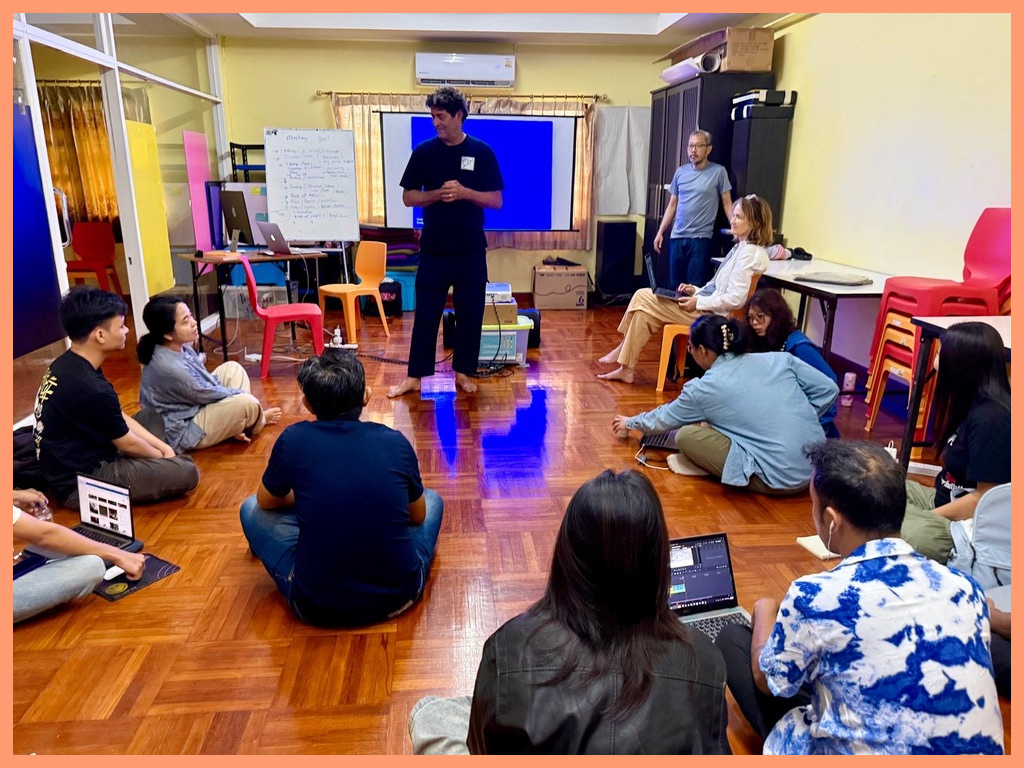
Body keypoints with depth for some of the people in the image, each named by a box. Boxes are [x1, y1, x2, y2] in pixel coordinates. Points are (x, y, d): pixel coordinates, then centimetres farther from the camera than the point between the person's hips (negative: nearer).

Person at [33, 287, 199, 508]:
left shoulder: (65, 365, 2)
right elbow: (128, 443, -13)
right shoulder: (90, 388, -28)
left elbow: (122, 418, 9)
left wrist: (163, 447, 5)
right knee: (187, 472, -16)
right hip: (80, 484, -10)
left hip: (66, 470, 10)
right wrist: (162, 456, 5)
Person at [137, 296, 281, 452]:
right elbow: (207, 394, -19)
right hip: (182, 432, -10)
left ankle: (237, 424, 4)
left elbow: (208, 382, 6)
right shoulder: (170, 367, -33)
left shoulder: (180, 347, -4)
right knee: (247, 404, -24)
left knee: (232, 368, 8)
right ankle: (259, 419, 13)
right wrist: (241, 394, -3)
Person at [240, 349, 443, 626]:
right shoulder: (396, 442, -4)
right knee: (432, 499, 26)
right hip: (399, 595, 2)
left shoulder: (293, 440, -8)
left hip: (318, 605, -1)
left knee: (251, 509, 19)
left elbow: (266, 501, 13)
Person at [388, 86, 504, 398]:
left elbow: (496, 200, -1)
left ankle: (464, 372, 21)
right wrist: (439, 194, -16)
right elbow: (408, 197, 1)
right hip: (434, 249, 0)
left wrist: (464, 192, -17)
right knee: (426, 314, 3)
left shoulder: (482, 152, 0)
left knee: (470, 313, 7)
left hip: (471, 250, 0)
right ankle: (414, 376, 12)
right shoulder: (424, 152, 1)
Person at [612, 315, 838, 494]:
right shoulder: (780, 359, 4)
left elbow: (663, 419, 13)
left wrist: (630, 423, 31)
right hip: (816, 468, 6)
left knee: (686, 436, -7)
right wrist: (799, 421, 14)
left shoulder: (703, 388, -4)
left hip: (779, 479, -6)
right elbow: (828, 389, 6)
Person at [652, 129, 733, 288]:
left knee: (695, 286, -4)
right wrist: (660, 232, 9)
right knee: (674, 284, 8)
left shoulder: (718, 172, -2)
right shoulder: (680, 172, 9)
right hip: (677, 237, 4)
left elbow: (727, 203, 1)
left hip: (701, 238, -4)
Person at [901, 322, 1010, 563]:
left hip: (967, 524, -10)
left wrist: (927, 517, -13)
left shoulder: (990, 418, -22)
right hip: (945, 501, 10)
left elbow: (986, 499, -21)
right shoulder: (976, 404, 6)